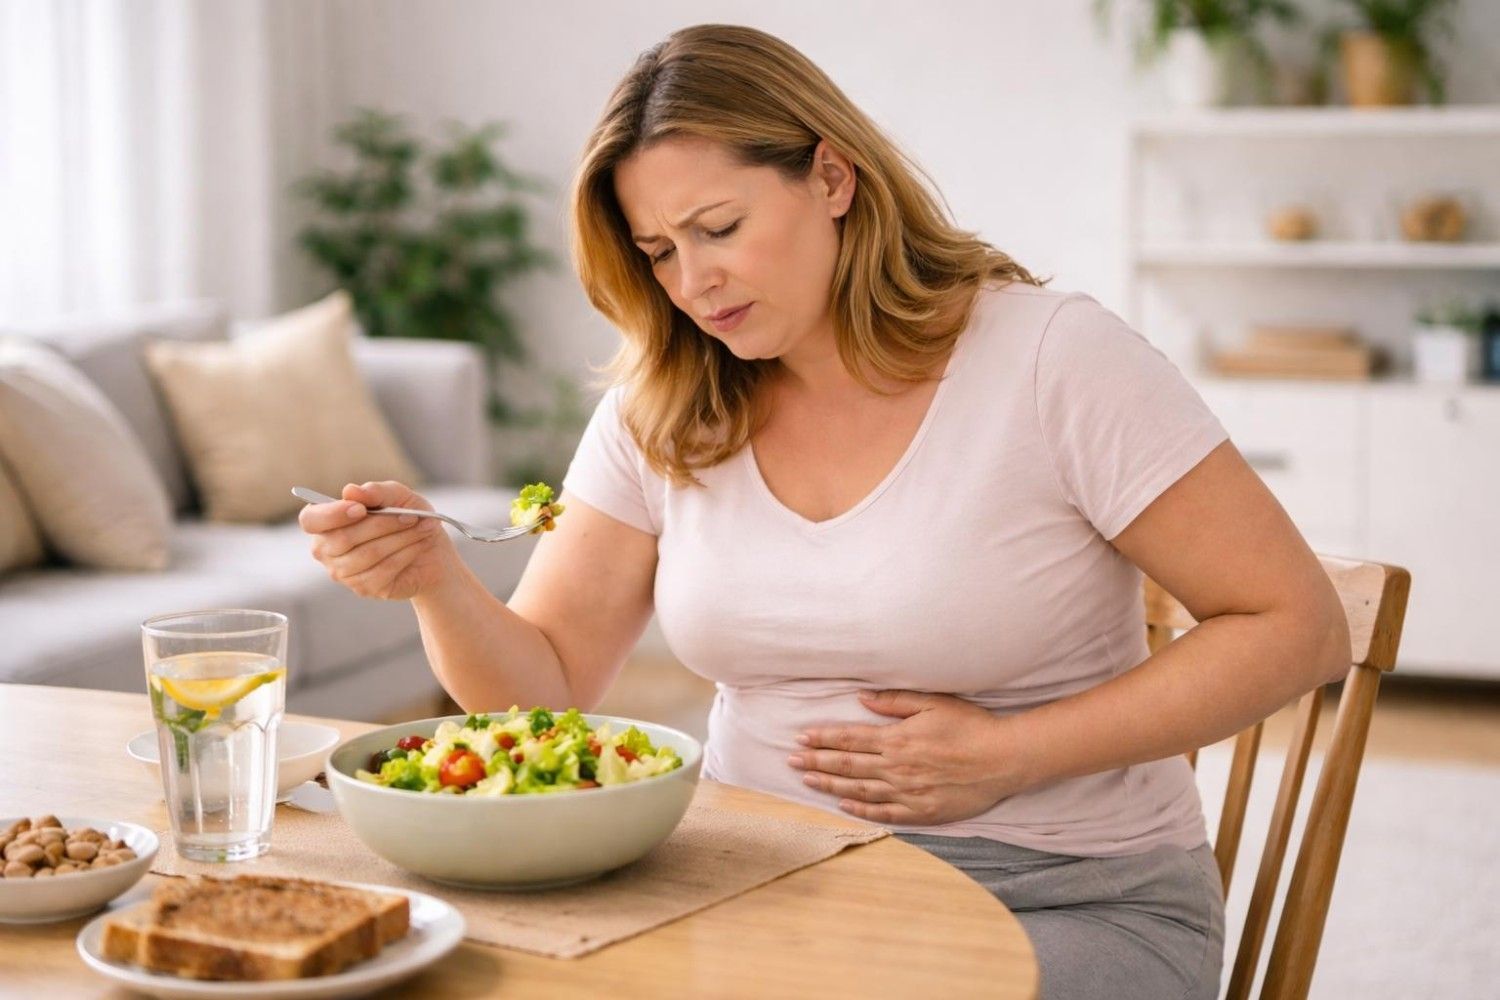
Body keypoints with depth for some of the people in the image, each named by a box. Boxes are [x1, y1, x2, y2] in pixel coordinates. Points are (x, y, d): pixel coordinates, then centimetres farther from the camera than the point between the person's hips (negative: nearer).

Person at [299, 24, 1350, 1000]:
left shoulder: (1054, 359, -11)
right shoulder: (661, 415, 4)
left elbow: (1298, 630, -11)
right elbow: (546, 686, 5)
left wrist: (1005, 756, -16)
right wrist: (435, 575, -17)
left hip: (1064, 903, -4)